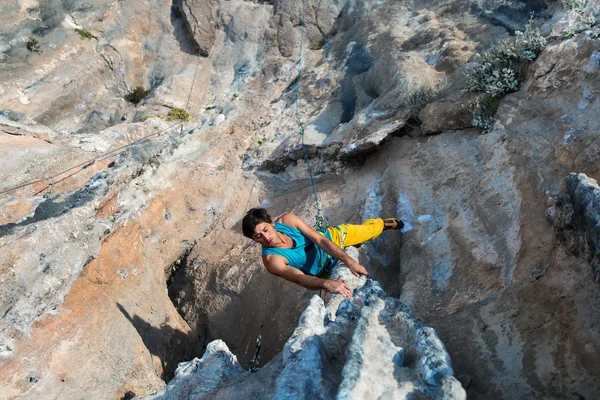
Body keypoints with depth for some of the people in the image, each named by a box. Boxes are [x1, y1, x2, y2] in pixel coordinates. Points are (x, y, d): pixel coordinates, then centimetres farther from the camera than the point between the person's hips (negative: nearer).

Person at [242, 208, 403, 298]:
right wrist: (327, 283, -68)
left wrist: (350, 261, -42)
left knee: (370, 229, 20)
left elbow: (321, 240, -33)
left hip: (332, 237, 2)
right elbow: (300, 279, -47)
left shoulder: (287, 220, -32)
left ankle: (384, 223, 54)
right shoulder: (272, 260, -37)